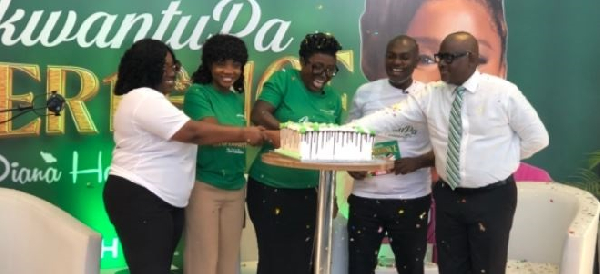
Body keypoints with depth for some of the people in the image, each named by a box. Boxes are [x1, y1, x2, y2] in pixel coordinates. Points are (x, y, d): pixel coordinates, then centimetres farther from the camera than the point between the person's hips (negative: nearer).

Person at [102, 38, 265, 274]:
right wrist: (244, 134, -17)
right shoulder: (145, 99, -15)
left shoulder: (150, 99, 20)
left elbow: (184, 136, 21)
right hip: (139, 199, -11)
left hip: (163, 201, 11)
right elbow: (194, 132, -21)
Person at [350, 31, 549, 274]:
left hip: (492, 198, -3)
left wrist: (500, 158, -2)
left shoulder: (503, 93, -10)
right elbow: (390, 117, -9)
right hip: (448, 196, 4)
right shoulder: (430, 94, -1)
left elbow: (537, 138, -2)